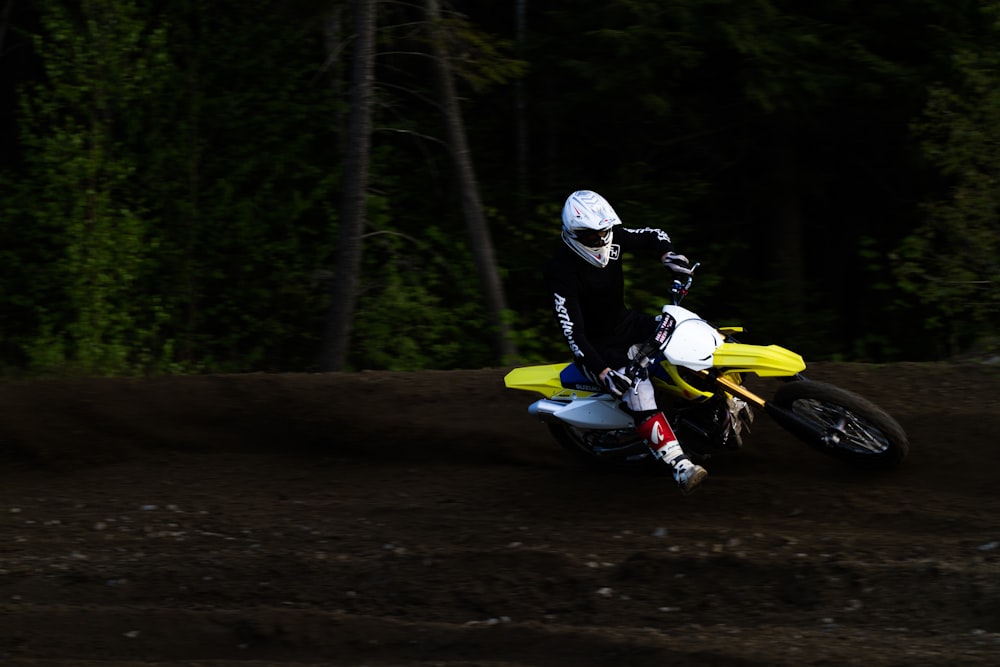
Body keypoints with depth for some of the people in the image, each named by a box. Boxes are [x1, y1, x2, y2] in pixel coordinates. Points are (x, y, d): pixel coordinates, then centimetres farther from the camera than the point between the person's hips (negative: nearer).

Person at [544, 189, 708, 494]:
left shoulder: (612, 238, -8)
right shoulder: (561, 269, -26)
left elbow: (654, 236, 8)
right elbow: (572, 330, -28)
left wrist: (668, 256, -16)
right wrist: (602, 372, -35)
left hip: (625, 323, 7)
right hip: (597, 346, -7)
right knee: (637, 389, -32)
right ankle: (680, 466, -39)